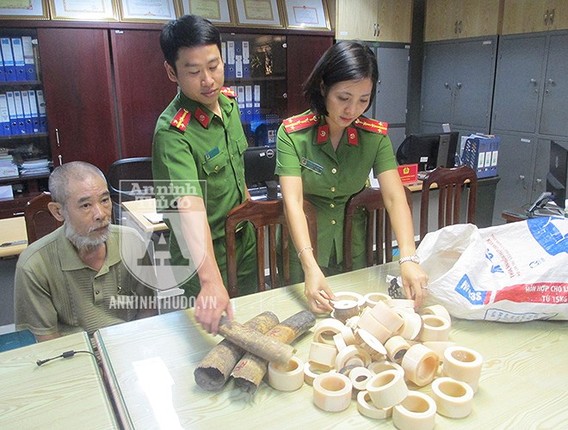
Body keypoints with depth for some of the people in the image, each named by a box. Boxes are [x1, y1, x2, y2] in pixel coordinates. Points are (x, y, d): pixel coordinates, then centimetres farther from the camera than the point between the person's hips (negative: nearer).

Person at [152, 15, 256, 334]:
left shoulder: (228, 100, -5)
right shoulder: (172, 132, -29)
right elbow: (190, 207, -43)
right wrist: (211, 281, -54)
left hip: (245, 240, 7)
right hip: (204, 255, -7)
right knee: (217, 328, 15)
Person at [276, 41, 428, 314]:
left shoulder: (376, 136, -10)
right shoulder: (292, 133, -19)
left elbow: (395, 198, -18)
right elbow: (293, 201, -28)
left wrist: (408, 259, -33)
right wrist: (311, 267, -40)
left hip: (352, 249, 3)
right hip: (303, 252, -2)